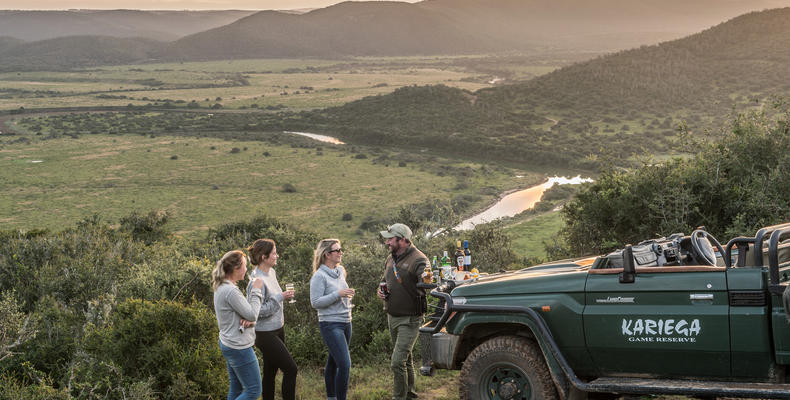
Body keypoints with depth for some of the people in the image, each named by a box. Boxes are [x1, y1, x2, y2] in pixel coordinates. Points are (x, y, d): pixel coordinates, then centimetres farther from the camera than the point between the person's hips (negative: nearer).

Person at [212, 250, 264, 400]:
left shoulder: (221, 287, 8)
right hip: (239, 347, -10)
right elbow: (252, 314, -18)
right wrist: (256, 291, -8)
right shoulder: (230, 291, -23)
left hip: (227, 343, 10)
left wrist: (246, 320, -9)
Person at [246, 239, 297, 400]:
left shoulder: (272, 272, 5)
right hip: (265, 334, -8)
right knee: (290, 368, -6)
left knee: (270, 371, 14)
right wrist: (280, 298, -23)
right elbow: (257, 311, -24)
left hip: (277, 329, 8)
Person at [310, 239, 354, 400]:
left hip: (346, 322, 7)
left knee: (333, 362, 15)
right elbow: (315, 302, -17)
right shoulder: (319, 276, -13)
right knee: (345, 364, -14)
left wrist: (348, 296, 7)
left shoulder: (340, 271, 10)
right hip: (331, 324, -7)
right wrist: (338, 294, -22)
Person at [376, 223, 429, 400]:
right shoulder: (391, 258, 10)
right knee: (405, 359, 20)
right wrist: (380, 291, 6)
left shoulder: (418, 260, -15)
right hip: (392, 317, 8)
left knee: (398, 362, -14)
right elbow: (384, 279, 24)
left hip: (409, 319, -8)